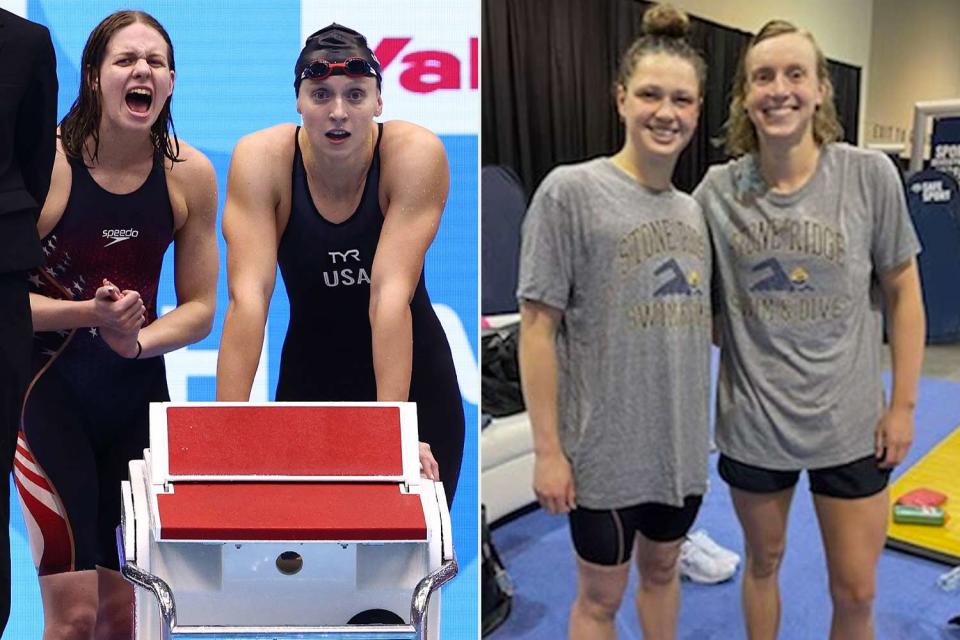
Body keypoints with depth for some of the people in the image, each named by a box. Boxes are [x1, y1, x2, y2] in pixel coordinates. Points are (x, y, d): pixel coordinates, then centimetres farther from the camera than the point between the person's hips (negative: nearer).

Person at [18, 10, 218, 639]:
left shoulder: (190, 174, -4)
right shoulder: (46, 162, -14)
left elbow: (200, 308, 1)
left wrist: (134, 341, -16)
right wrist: (88, 314, -24)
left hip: (139, 393, 4)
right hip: (47, 388, -3)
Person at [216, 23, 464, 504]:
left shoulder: (416, 154, -21)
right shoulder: (260, 158, -17)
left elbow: (390, 293, -28)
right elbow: (249, 297, -25)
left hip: (410, 376, -1)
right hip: (308, 378, 1)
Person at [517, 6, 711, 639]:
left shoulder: (693, 208, 6)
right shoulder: (570, 190, -12)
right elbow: (538, 327, -13)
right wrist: (548, 449, -15)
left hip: (683, 442, 6)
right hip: (607, 447, -5)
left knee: (663, 571, 23)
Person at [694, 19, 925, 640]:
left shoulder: (871, 175, -10)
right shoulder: (719, 189, -7)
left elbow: (903, 293, -2)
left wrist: (903, 405, -2)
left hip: (850, 423, 0)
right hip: (751, 423, 1)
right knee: (763, 562, 20)